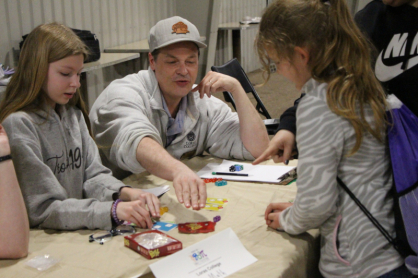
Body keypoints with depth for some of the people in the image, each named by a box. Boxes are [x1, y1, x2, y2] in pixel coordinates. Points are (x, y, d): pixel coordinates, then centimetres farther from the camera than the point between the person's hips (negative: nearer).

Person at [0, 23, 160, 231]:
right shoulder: (18, 125, -14)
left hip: (79, 231, 7)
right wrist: (113, 210, -28)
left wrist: (126, 193, -14)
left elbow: (93, 175, 6)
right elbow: (44, 210, -18)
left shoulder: (73, 114, 11)